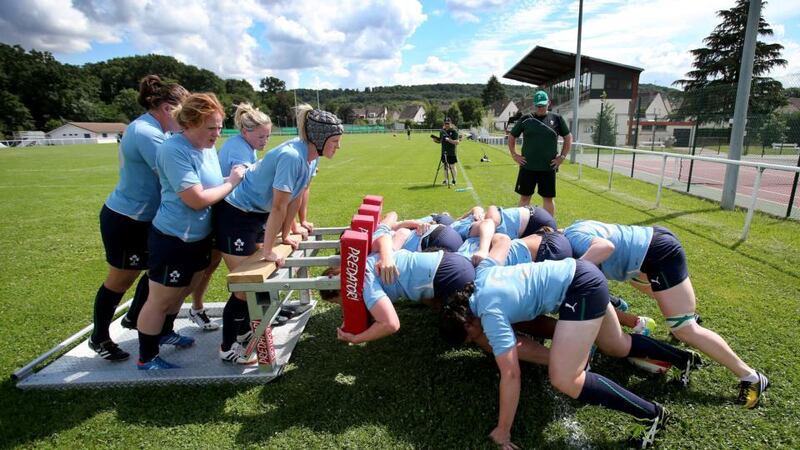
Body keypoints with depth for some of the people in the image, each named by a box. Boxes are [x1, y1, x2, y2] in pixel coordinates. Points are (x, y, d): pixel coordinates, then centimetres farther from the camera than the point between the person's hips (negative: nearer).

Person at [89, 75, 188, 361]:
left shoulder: (148, 128, 7)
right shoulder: (147, 132, -24)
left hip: (141, 218, 9)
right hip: (126, 221, -9)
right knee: (120, 280, 8)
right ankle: (99, 339, 30)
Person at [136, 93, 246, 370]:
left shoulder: (208, 148, 2)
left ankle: (164, 332, 50)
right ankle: (147, 358, 27)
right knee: (160, 299, 8)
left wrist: (233, 178, -5)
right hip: (172, 239, -9)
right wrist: (231, 183, -19)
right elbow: (197, 199, -29)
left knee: (183, 290, 26)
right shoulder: (174, 151, -25)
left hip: (199, 236, 9)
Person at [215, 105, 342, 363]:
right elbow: (279, 206, -27)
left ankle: (244, 328, 36)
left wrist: (286, 234, 12)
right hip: (235, 215, -9)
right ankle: (228, 348, 16)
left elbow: (298, 194, 5)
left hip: (259, 214, 9)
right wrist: (268, 250, -20)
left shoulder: (312, 154, -3)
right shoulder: (291, 156, -30)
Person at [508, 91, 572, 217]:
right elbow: (511, 136, 12)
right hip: (527, 166, 0)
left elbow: (568, 138, 10)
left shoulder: (557, 119, 2)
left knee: (548, 198, 8)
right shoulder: (525, 119, 3)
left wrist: (562, 157, 2)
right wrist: (514, 155, 3)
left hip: (548, 168, 0)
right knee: (524, 197, 6)